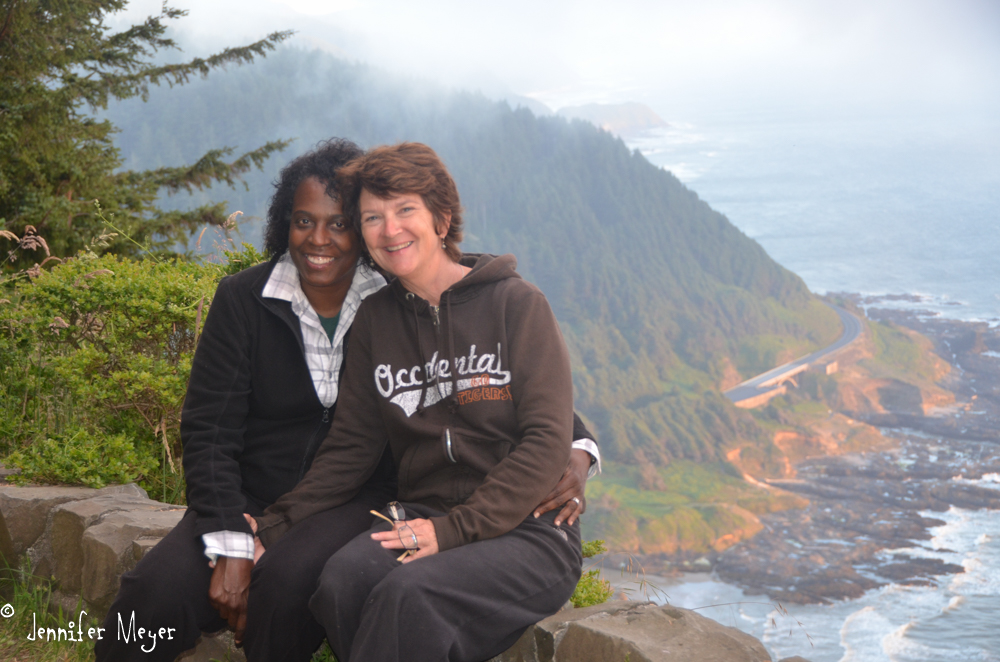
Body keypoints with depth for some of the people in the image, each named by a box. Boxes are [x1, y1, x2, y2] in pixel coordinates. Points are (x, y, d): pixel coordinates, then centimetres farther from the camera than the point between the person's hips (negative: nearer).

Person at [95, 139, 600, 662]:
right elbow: (209, 430, -2)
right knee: (154, 594, -24)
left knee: (287, 581, -34)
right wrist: (230, 545, -15)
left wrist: (576, 448, -17)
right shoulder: (242, 299, 2)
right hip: (252, 499, 2)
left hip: (359, 501, -1)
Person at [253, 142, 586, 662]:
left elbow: (547, 441, -8)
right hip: (420, 517, 4)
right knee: (339, 581, -29)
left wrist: (453, 529, -17)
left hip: (528, 532, -4)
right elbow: (350, 446, 11)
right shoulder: (375, 319, 13)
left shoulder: (516, 303, -1)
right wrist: (274, 526, -3)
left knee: (408, 593, -33)